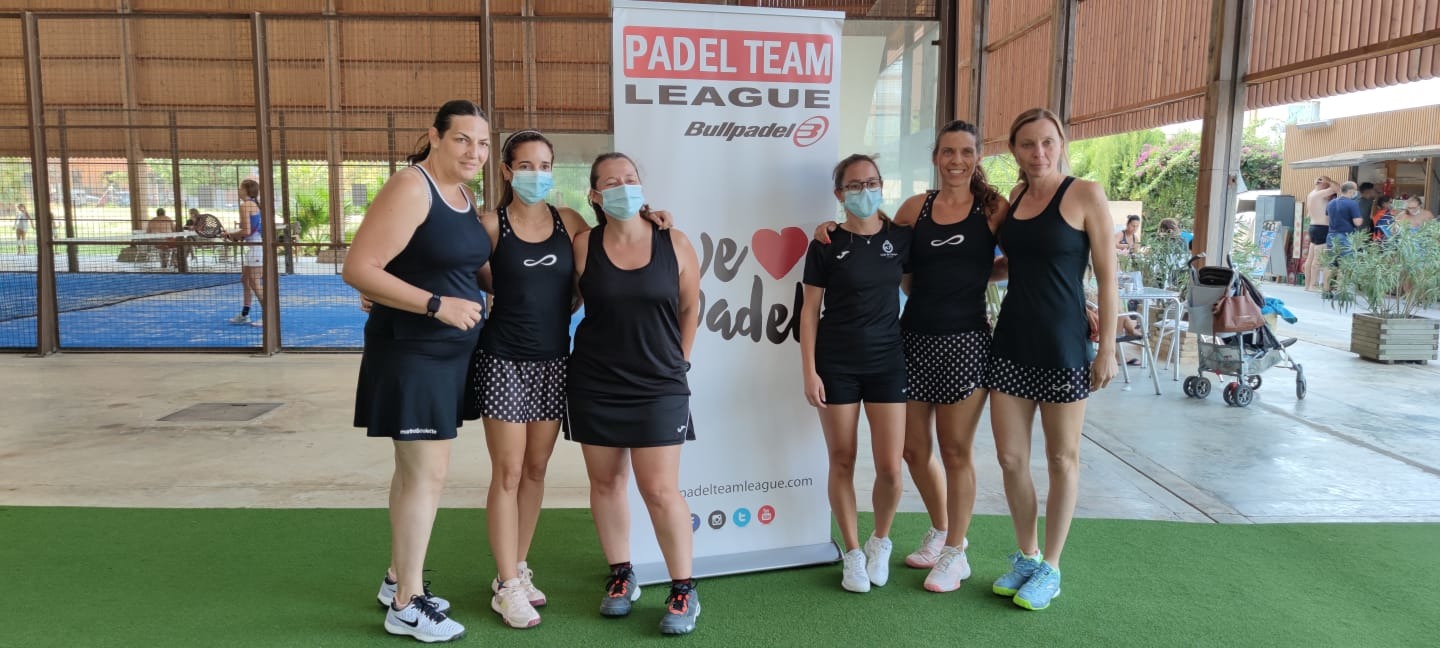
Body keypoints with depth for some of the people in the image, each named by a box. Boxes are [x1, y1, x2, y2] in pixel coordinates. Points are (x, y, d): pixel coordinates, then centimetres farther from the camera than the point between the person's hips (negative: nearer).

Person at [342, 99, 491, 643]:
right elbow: (358, 269, -22)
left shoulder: (466, 196, 10)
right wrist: (436, 305, -25)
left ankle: (398, 578, 31)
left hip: (451, 350, 9)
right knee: (428, 472, -5)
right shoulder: (410, 189, -16)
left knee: (416, 468, 17)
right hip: (410, 350, -9)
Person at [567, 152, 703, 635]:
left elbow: (690, 309, 6)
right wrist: (598, 350, 4)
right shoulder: (583, 246, -3)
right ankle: (621, 576, 28)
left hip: (658, 387, -2)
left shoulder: (675, 244, -3)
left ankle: (683, 590, 11)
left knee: (660, 490, -3)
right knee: (605, 482, 10)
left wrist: (676, 362, 7)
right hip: (595, 384, 2)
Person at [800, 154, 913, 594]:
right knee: (842, 461, 5)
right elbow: (810, 310, -2)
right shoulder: (826, 244, -3)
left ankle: (880, 542, 26)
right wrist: (809, 371, -7)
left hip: (887, 361, 2)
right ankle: (852, 553, 22)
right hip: (836, 364, -1)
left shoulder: (900, 237, 3)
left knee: (890, 467, -1)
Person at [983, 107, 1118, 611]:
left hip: (1063, 345, -5)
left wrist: (1107, 348, -10)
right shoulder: (1011, 200, 8)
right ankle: (1026, 555, 28)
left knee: (1062, 459, 8)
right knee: (1010, 459, 7)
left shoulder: (1085, 195, -7)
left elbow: (1106, 276, -8)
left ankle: (1050, 568, 23)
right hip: (1011, 342, 5)